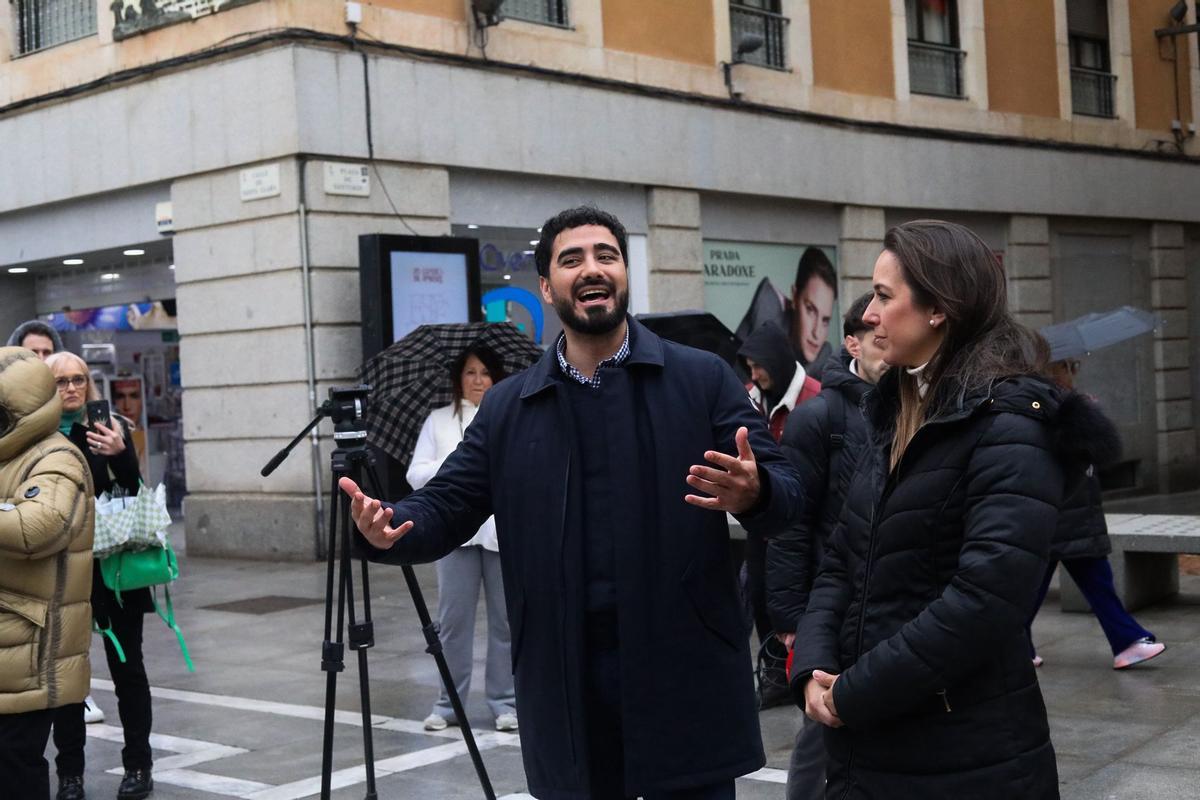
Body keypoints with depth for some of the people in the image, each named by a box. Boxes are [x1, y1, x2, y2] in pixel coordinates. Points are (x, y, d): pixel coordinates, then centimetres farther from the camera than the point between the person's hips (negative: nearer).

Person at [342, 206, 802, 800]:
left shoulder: (703, 379, 2)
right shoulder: (507, 407, 8)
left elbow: (786, 490, -1)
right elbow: (446, 508, 6)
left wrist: (753, 494, -26)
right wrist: (389, 528, -16)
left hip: (684, 676, -2)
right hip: (567, 685, 2)